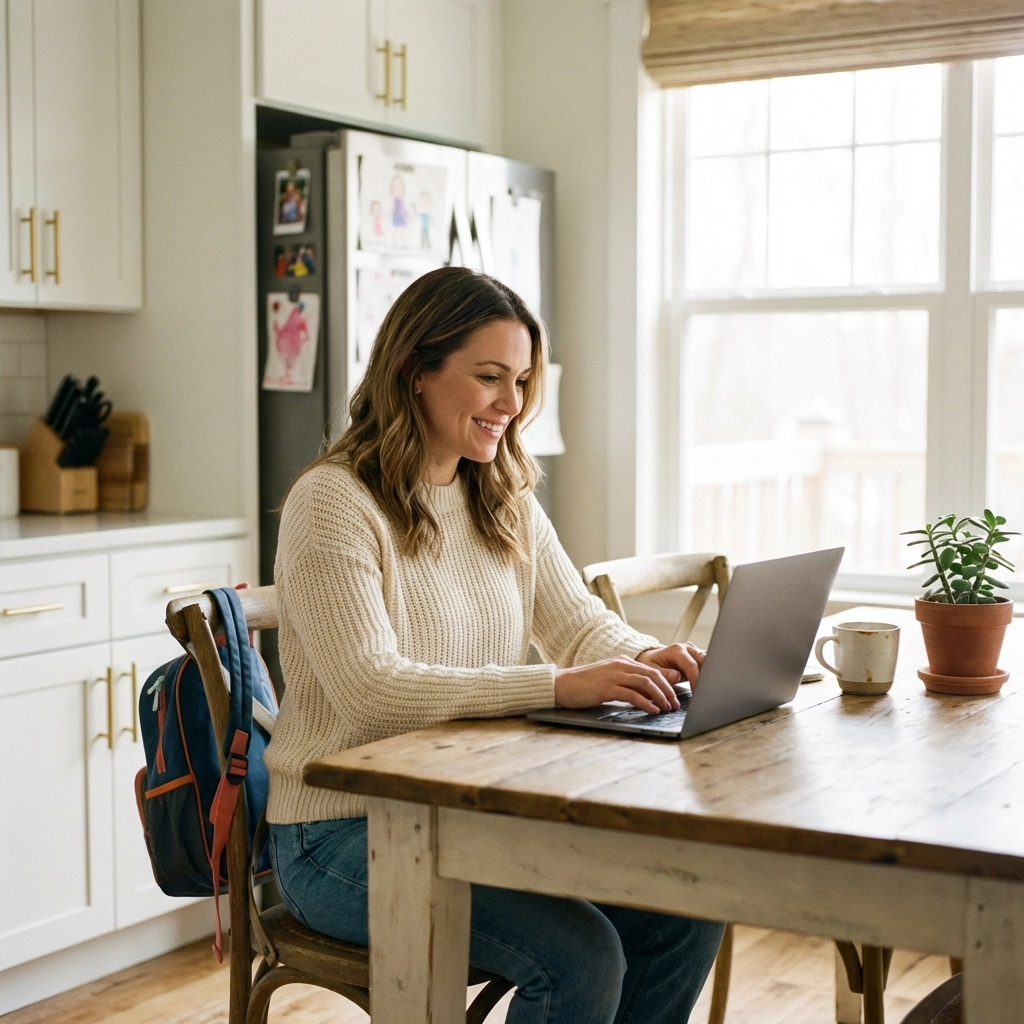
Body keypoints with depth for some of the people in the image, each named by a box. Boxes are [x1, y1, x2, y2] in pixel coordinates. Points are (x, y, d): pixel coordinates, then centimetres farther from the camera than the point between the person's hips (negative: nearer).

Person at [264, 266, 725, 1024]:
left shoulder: (506, 504, 11)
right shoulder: (332, 502, -14)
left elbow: (581, 624, 9)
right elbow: (373, 690, -24)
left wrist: (647, 658, -15)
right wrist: (558, 686, -32)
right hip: (346, 836, -7)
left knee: (687, 912, -9)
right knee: (580, 956, -24)